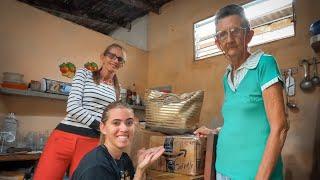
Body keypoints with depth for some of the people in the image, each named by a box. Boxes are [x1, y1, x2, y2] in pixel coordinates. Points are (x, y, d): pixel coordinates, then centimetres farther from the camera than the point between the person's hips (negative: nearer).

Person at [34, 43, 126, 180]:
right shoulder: (84, 74, 3)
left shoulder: (116, 89, 14)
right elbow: (73, 107, -9)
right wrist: (100, 125, -10)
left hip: (91, 142, 3)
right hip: (65, 136, -2)